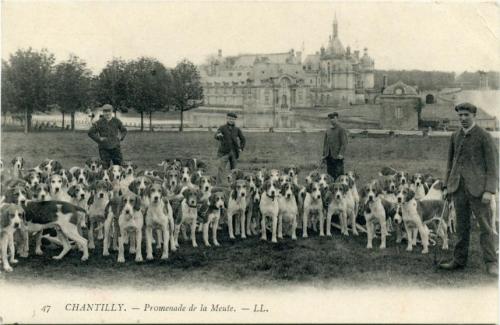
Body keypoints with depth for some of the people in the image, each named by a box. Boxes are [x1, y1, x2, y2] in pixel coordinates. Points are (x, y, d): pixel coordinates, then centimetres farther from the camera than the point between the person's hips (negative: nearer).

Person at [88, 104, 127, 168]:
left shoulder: (116, 121, 6)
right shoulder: (99, 122, -1)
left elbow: (124, 130, 19)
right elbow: (90, 132, 3)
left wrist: (121, 137, 3)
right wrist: (99, 139, -6)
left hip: (115, 147, 2)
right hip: (104, 148, -2)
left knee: (119, 164, -1)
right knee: (105, 166, -1)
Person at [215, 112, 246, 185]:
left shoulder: (237, 129, 8)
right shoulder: (222, 128, -1)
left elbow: (243, 139, 18)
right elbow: (216, 136, -19)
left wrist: (241, 148, 6)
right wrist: (218, 135, -42)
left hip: (234, 152, 3)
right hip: (224, 152, -3)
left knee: (233, 169, 8)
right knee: (221, 169, -14)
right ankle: (219, 184, -18)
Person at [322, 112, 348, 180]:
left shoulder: (341, 130, -3)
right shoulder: (327, 131, 17)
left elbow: (344, 143, -9)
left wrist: (341, 154, -21)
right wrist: (324, 155, 14)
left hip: (337, 157, -6)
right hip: (329, 156, 6)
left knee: (338, 174, -7)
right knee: (330, 174, 5)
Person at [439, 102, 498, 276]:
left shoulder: (484, 136, -4)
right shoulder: (455, 136, 13)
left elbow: (492, 165, -7)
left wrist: (490, 190, -15)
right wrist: (447, 185, 15)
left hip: (477, 187, -5)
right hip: (458, 187, 5)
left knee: (485, 226, -3)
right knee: (461, 226, 10)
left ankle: (491, 263, 2)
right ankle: (459, 260, 16)